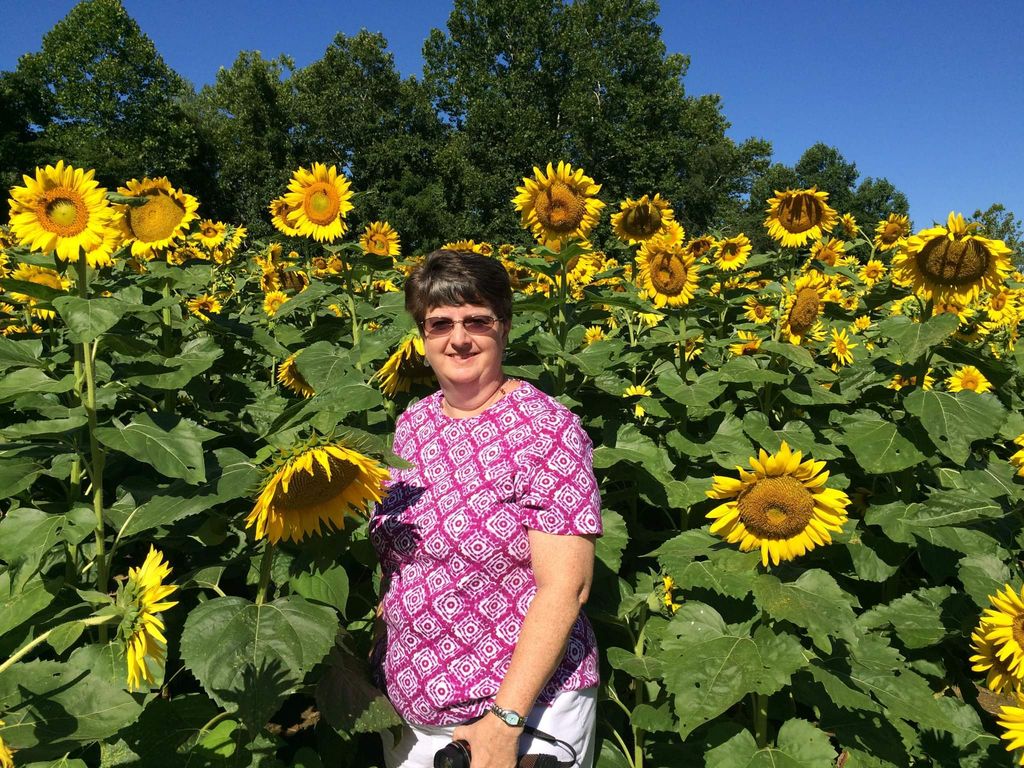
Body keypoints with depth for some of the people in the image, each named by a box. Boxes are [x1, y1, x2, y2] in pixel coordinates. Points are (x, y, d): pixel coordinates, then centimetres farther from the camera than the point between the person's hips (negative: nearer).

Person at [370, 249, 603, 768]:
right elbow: (396, 555, 10)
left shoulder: (546, 427, -17)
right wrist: (368, 665, 6)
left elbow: (565, 587, -20)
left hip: (524, 707, -5)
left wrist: (505, 720, -21)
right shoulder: (411, 423, 1)